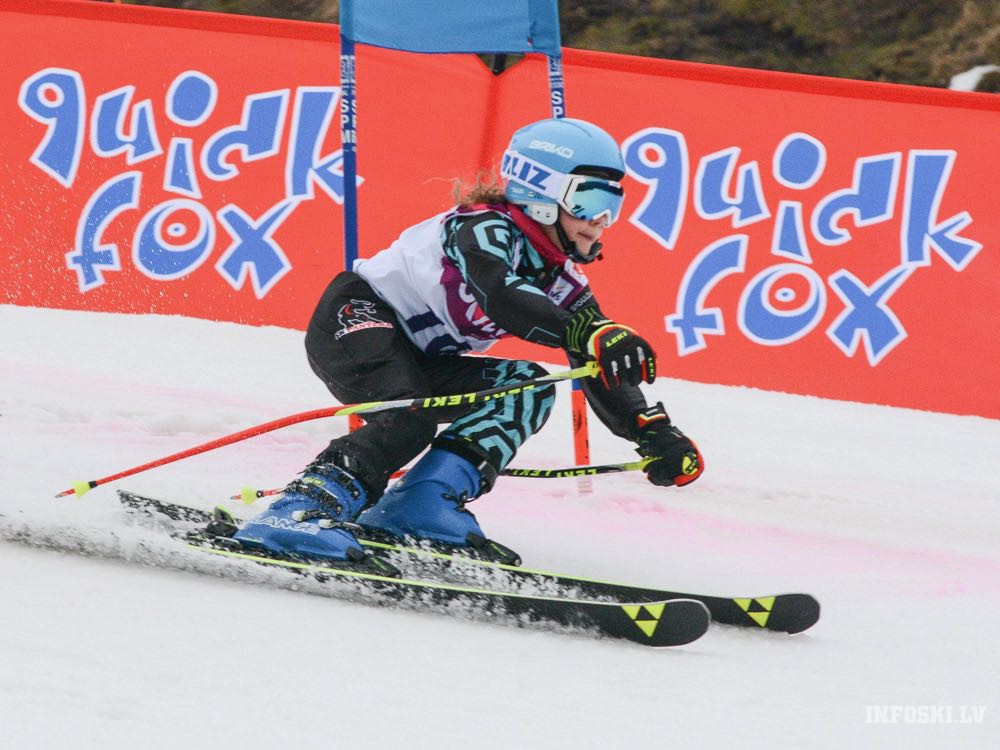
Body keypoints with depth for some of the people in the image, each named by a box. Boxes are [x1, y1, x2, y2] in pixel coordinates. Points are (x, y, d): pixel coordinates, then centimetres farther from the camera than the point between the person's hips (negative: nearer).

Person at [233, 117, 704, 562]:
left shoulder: (561, 282, 5)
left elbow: (602, 372, 8)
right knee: (409, 421, -33)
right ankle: (300, 512, -38)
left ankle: (425, 502, -17)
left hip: (419, 357, 9)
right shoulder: (488, 229, -21)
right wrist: (590, 334, -55)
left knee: (528, 389, -6)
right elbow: (500, 296, -42)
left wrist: (654, 433, -5)